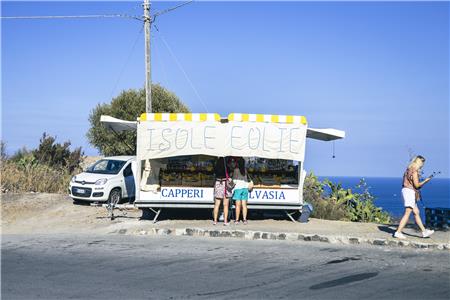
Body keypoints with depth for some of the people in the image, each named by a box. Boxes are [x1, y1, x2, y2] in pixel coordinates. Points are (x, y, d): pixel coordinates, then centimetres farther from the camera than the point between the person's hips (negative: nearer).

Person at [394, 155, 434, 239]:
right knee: (407, 213, -10)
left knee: (416, 212, 13)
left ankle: (424, 232, 18)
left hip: (406, 190, 10)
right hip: (410, 191, -10)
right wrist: (425, 181, -2)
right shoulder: (414, 171, -13)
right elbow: (416, 185, -15)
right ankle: (398, 232, -11)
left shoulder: (409, 169, 14)